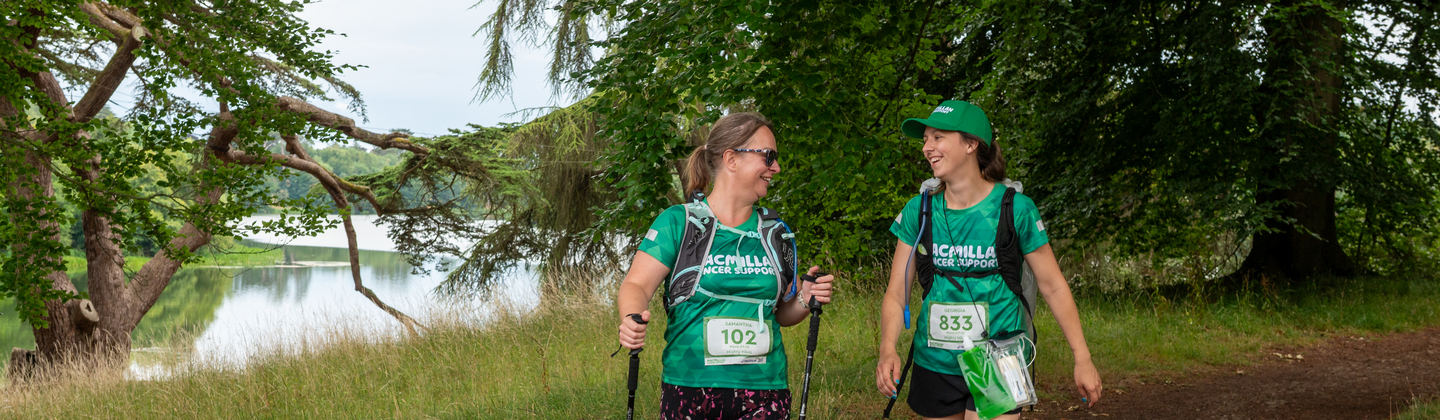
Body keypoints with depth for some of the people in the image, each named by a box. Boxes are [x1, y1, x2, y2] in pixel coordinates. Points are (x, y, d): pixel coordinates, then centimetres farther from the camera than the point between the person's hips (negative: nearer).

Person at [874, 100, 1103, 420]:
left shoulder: (1015, 209, -8)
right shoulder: (918, 211, -1)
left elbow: (1053, 286, 0)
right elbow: (896, 293, -1)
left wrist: (1082, 358, 0)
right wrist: (888, 349, -19)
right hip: (934, 366, 3)